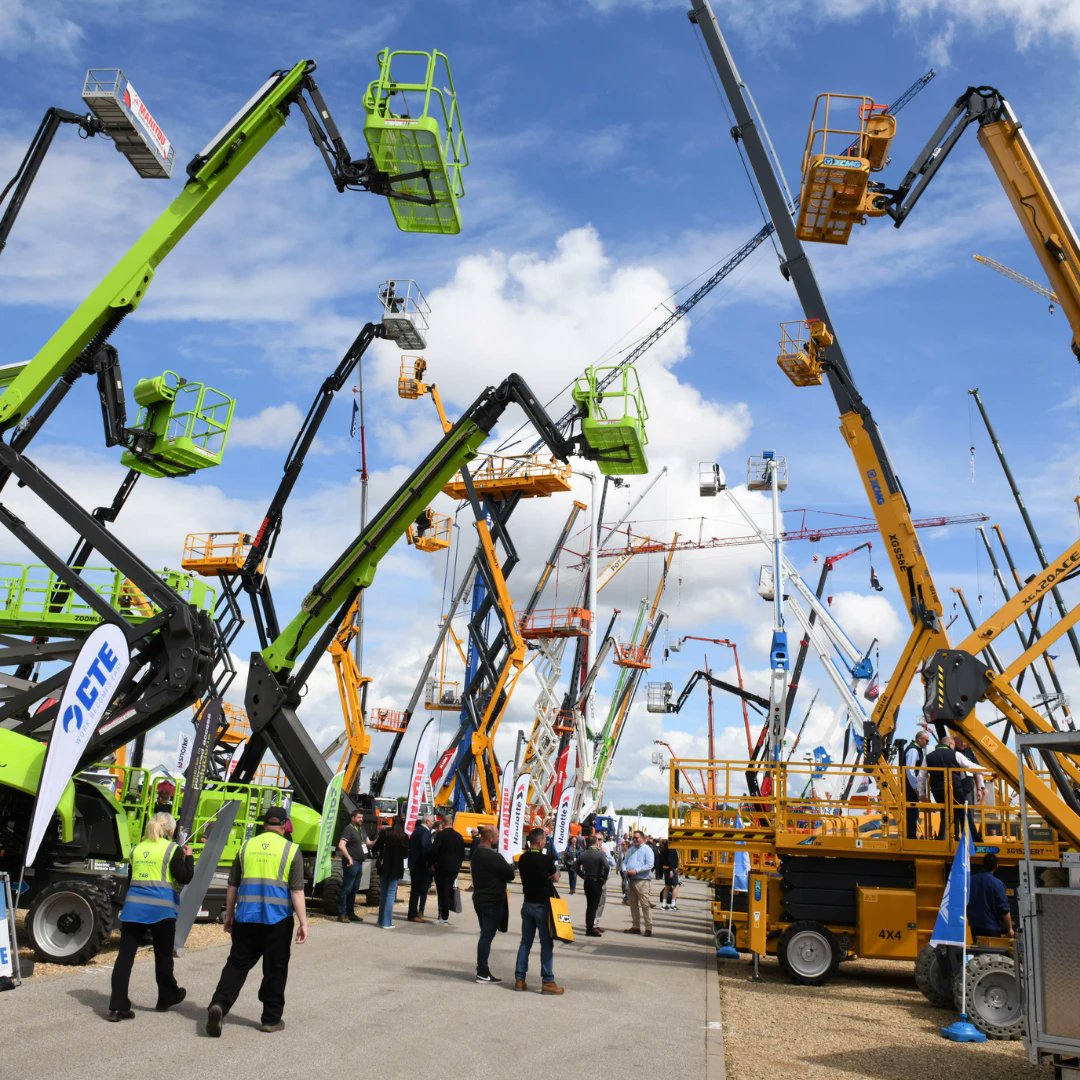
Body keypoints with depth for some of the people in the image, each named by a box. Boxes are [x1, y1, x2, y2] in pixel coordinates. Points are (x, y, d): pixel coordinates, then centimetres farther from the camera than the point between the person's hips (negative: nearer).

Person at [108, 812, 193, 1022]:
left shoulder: (137, 849, 14)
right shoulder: (173, 849, -2)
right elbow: (185, 877, -7)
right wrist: (188, 857, 8)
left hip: (133, 907, 4)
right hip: (161, 909, -4)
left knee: (125, 955, 1)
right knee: (163, 955, 12)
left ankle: (117, 1007, -3)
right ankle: (167, 998, 28)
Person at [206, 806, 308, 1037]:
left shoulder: (246, 846, 7)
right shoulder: (291, 850, -2)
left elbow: (233, 886, 11)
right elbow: (297, 890, -6)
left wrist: (229, 915, 21)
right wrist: (303, 922, -3)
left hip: (246, 918, 2)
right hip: (278, 921, -2)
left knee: (237, 964, 10)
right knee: (275, 970, 9)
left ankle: (219, 1005, -8)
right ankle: (271, 1019, 15)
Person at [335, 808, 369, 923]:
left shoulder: (360, 829, 17)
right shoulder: (349, 829, -11)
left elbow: (366, 843, 29)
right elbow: (341, 845, -22)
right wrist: (349, 858, -23)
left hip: (359, 863, 9)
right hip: (352, 863, -9)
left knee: (354, 889, 14)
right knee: (346, 889, -6)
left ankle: (350, 913, 21)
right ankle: (342, 914, -3)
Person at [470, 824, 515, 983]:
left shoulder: (476, 853, 9)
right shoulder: (494, 857, -20)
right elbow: (510, 874, -16)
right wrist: (511, 865, 5)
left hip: (479, 898, 9)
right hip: (492, 901, -9)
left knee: (485, 934, 16)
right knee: (487, 936, -5)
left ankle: (481, 969, 21)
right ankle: (483, 973, -2)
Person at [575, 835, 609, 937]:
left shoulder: (583, 854, 3)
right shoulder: (600, 853, -12)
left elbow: (577, 867, 7)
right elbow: (606, 866, -24)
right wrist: (604, 878, -11)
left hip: (587, 882, 5)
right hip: (597, 882, -5)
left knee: (589, 905, 15)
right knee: (594, 906, 0)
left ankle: (590, 927, 21)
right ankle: (590, 929, -1)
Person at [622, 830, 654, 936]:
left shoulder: (647, 849, -5)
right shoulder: (631, 849, 16)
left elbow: (649, 865, -14)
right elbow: (624, 861, 18)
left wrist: (636, 871, -18)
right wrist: (625, 870, -3)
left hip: (642, 880, -7)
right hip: (630, 880, 7)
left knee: (645, 905, -7)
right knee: (633, 904, 11)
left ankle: (648, 928, -5)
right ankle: (635, 926, 18)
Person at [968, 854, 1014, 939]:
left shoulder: (970, 880, 0)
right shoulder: (996, 884, -14)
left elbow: (965, 903, 11)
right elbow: (1004, 909, -12)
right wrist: (1010, 929, -1)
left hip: (974, 926, 5)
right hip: (991, 928, -5)